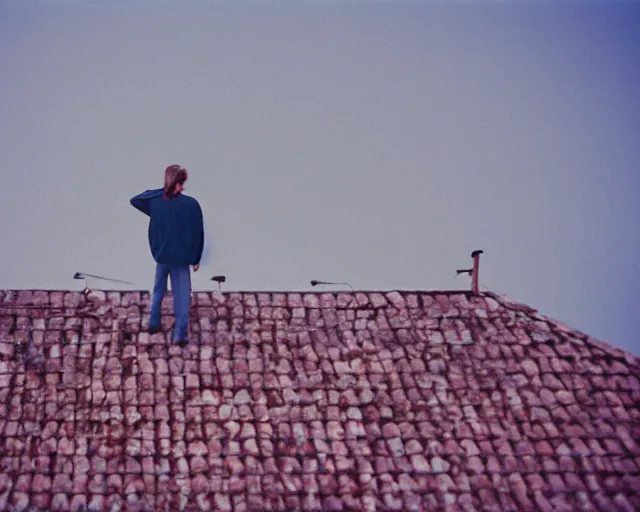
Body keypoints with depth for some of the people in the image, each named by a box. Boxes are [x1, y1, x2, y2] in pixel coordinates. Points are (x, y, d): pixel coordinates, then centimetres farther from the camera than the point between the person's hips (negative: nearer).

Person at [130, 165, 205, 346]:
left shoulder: (156, 201, -10)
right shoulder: (192, 204, -15)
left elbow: (134, 200, 8)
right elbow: (198, 233, -9)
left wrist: (162, 191, -2)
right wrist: (196, 259, 4)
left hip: (162, 255, 2)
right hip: (182, 257, -2)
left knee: (158, 290, 24)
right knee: (182, 296, 3)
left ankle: (154, 323, 30)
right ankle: (180, 334, -2)